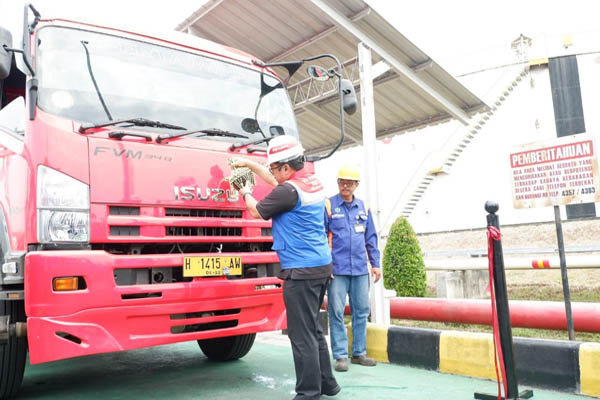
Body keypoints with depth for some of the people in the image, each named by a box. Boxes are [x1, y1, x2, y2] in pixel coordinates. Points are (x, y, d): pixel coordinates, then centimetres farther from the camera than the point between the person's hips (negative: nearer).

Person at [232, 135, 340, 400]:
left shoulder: (289, 190, -16)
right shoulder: (314, 183, 11)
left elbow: (257, 211, -1)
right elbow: (275, 181, 26)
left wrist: (246, 194, 18)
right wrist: (249, 164, 28)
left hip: (301, 271, -10)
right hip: (322, 267, 10)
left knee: (302, 334, -3)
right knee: (313, 328, 18)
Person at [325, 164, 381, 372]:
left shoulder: (363, 207, 13)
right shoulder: (328, 206, -1)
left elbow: (371, 237, 18)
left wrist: (375, 263, 13)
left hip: (360, 269, 5)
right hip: (337, 269, -4)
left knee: (362, 311, 9)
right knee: (337, 312, -2)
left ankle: (359, 353, 21)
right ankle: (340, 355, 8)